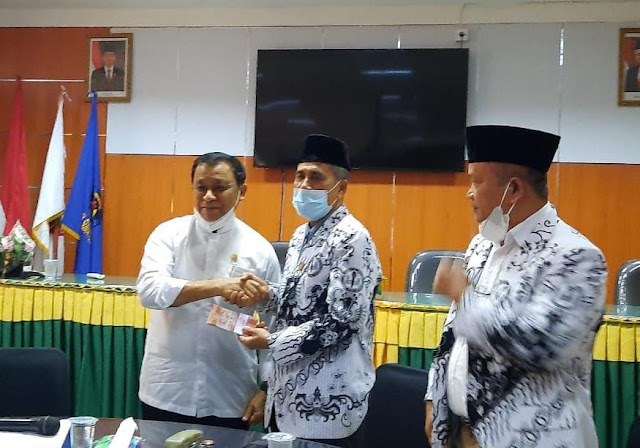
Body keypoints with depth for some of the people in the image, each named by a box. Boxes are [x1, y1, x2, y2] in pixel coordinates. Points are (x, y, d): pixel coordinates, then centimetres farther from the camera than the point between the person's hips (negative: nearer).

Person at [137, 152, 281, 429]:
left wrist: (266, 390, 1)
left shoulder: (259, 249, -1)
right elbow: (149, 290, -19)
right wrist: (217, 286, -30)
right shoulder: (169, 234, -2)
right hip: (166, 392, 0)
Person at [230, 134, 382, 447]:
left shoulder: (352, 239, -15)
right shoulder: (301, 235, 12)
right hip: (288, 389, 8)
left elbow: (340, 322, -20)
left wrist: (271, 342, -15)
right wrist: (266, 294, 0)